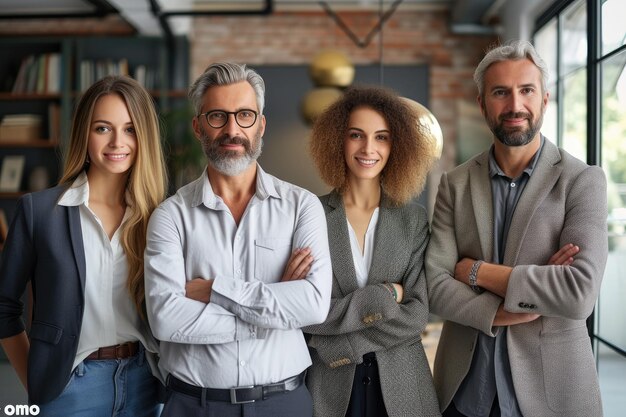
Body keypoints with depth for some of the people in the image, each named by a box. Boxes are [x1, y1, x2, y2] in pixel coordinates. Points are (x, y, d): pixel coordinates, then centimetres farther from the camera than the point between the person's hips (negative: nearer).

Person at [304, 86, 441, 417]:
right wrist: (384, 296, -14)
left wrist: (340, 344, -15)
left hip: (400, 382, 2)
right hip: (328, 382, -1)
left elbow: (417, 316, -8)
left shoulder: (414, 220, -1)